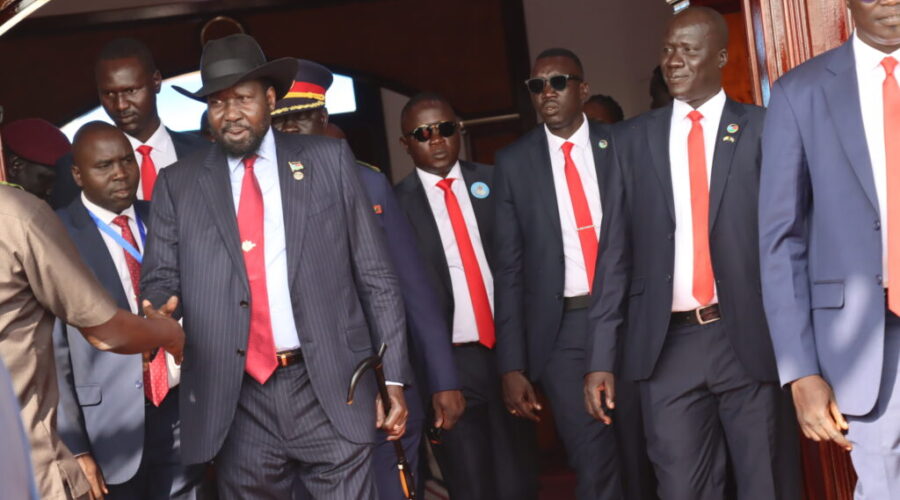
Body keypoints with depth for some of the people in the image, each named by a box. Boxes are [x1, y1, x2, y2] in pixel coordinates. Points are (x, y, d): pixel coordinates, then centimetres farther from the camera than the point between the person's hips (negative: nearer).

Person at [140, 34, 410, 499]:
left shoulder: (328, 159, 6)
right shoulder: (178, 183, 9)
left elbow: (375, 274, 5)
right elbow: (159, 282, 8)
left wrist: (394, 377, 1)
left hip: (330, 391, -1)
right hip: (234, 403, 1)